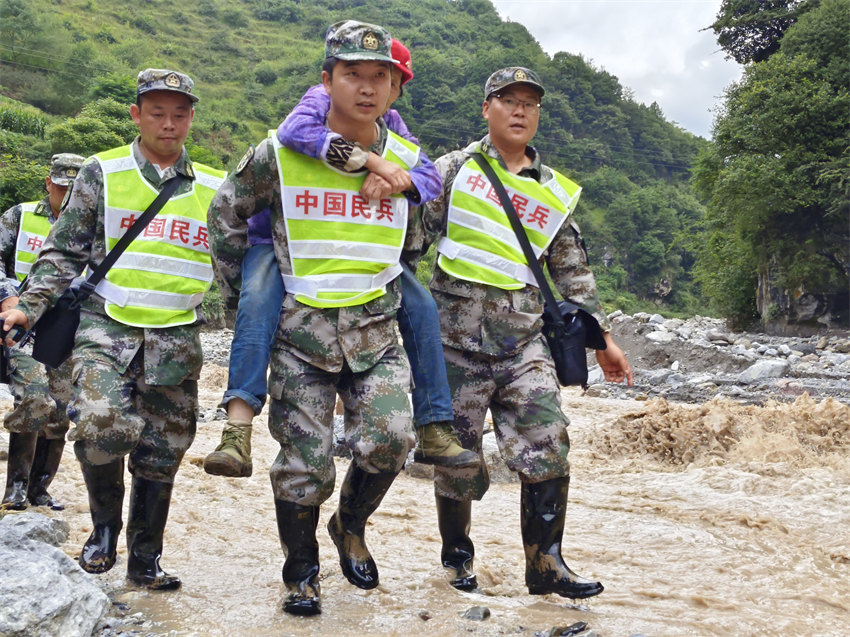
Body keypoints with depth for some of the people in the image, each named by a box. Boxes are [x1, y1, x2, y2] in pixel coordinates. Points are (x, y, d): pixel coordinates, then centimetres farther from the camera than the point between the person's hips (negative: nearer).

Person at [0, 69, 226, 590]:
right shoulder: (103, 174, 4)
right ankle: (105, 524, 4)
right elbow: (65, 252, 4)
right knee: (101, 427, -24)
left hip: (176, 341, 3)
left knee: (161, 457, 7)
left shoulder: (214, 189, 10)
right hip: (107, 327, -2)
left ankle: (145, 561, 24)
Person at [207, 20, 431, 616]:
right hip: (300, 331, -2)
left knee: (389, 439, -16)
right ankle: (301, 574, 22)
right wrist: (242, 290, 10)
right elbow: (226, 214, 10)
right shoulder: (282, 154, -5)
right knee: (304, 464, -1)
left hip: (375, 331, 2)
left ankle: (351, 525, 15)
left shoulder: (407, 162, 3)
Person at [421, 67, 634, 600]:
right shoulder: (454, 170, 4)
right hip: (457, 338, -2)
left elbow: (573, 271, 18)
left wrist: (602, 338, 16)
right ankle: (457, 558, 25)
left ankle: (546, 565, 5)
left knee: (548, 448, -7)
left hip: (525, 341, 3)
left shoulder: (555, 192, 13)